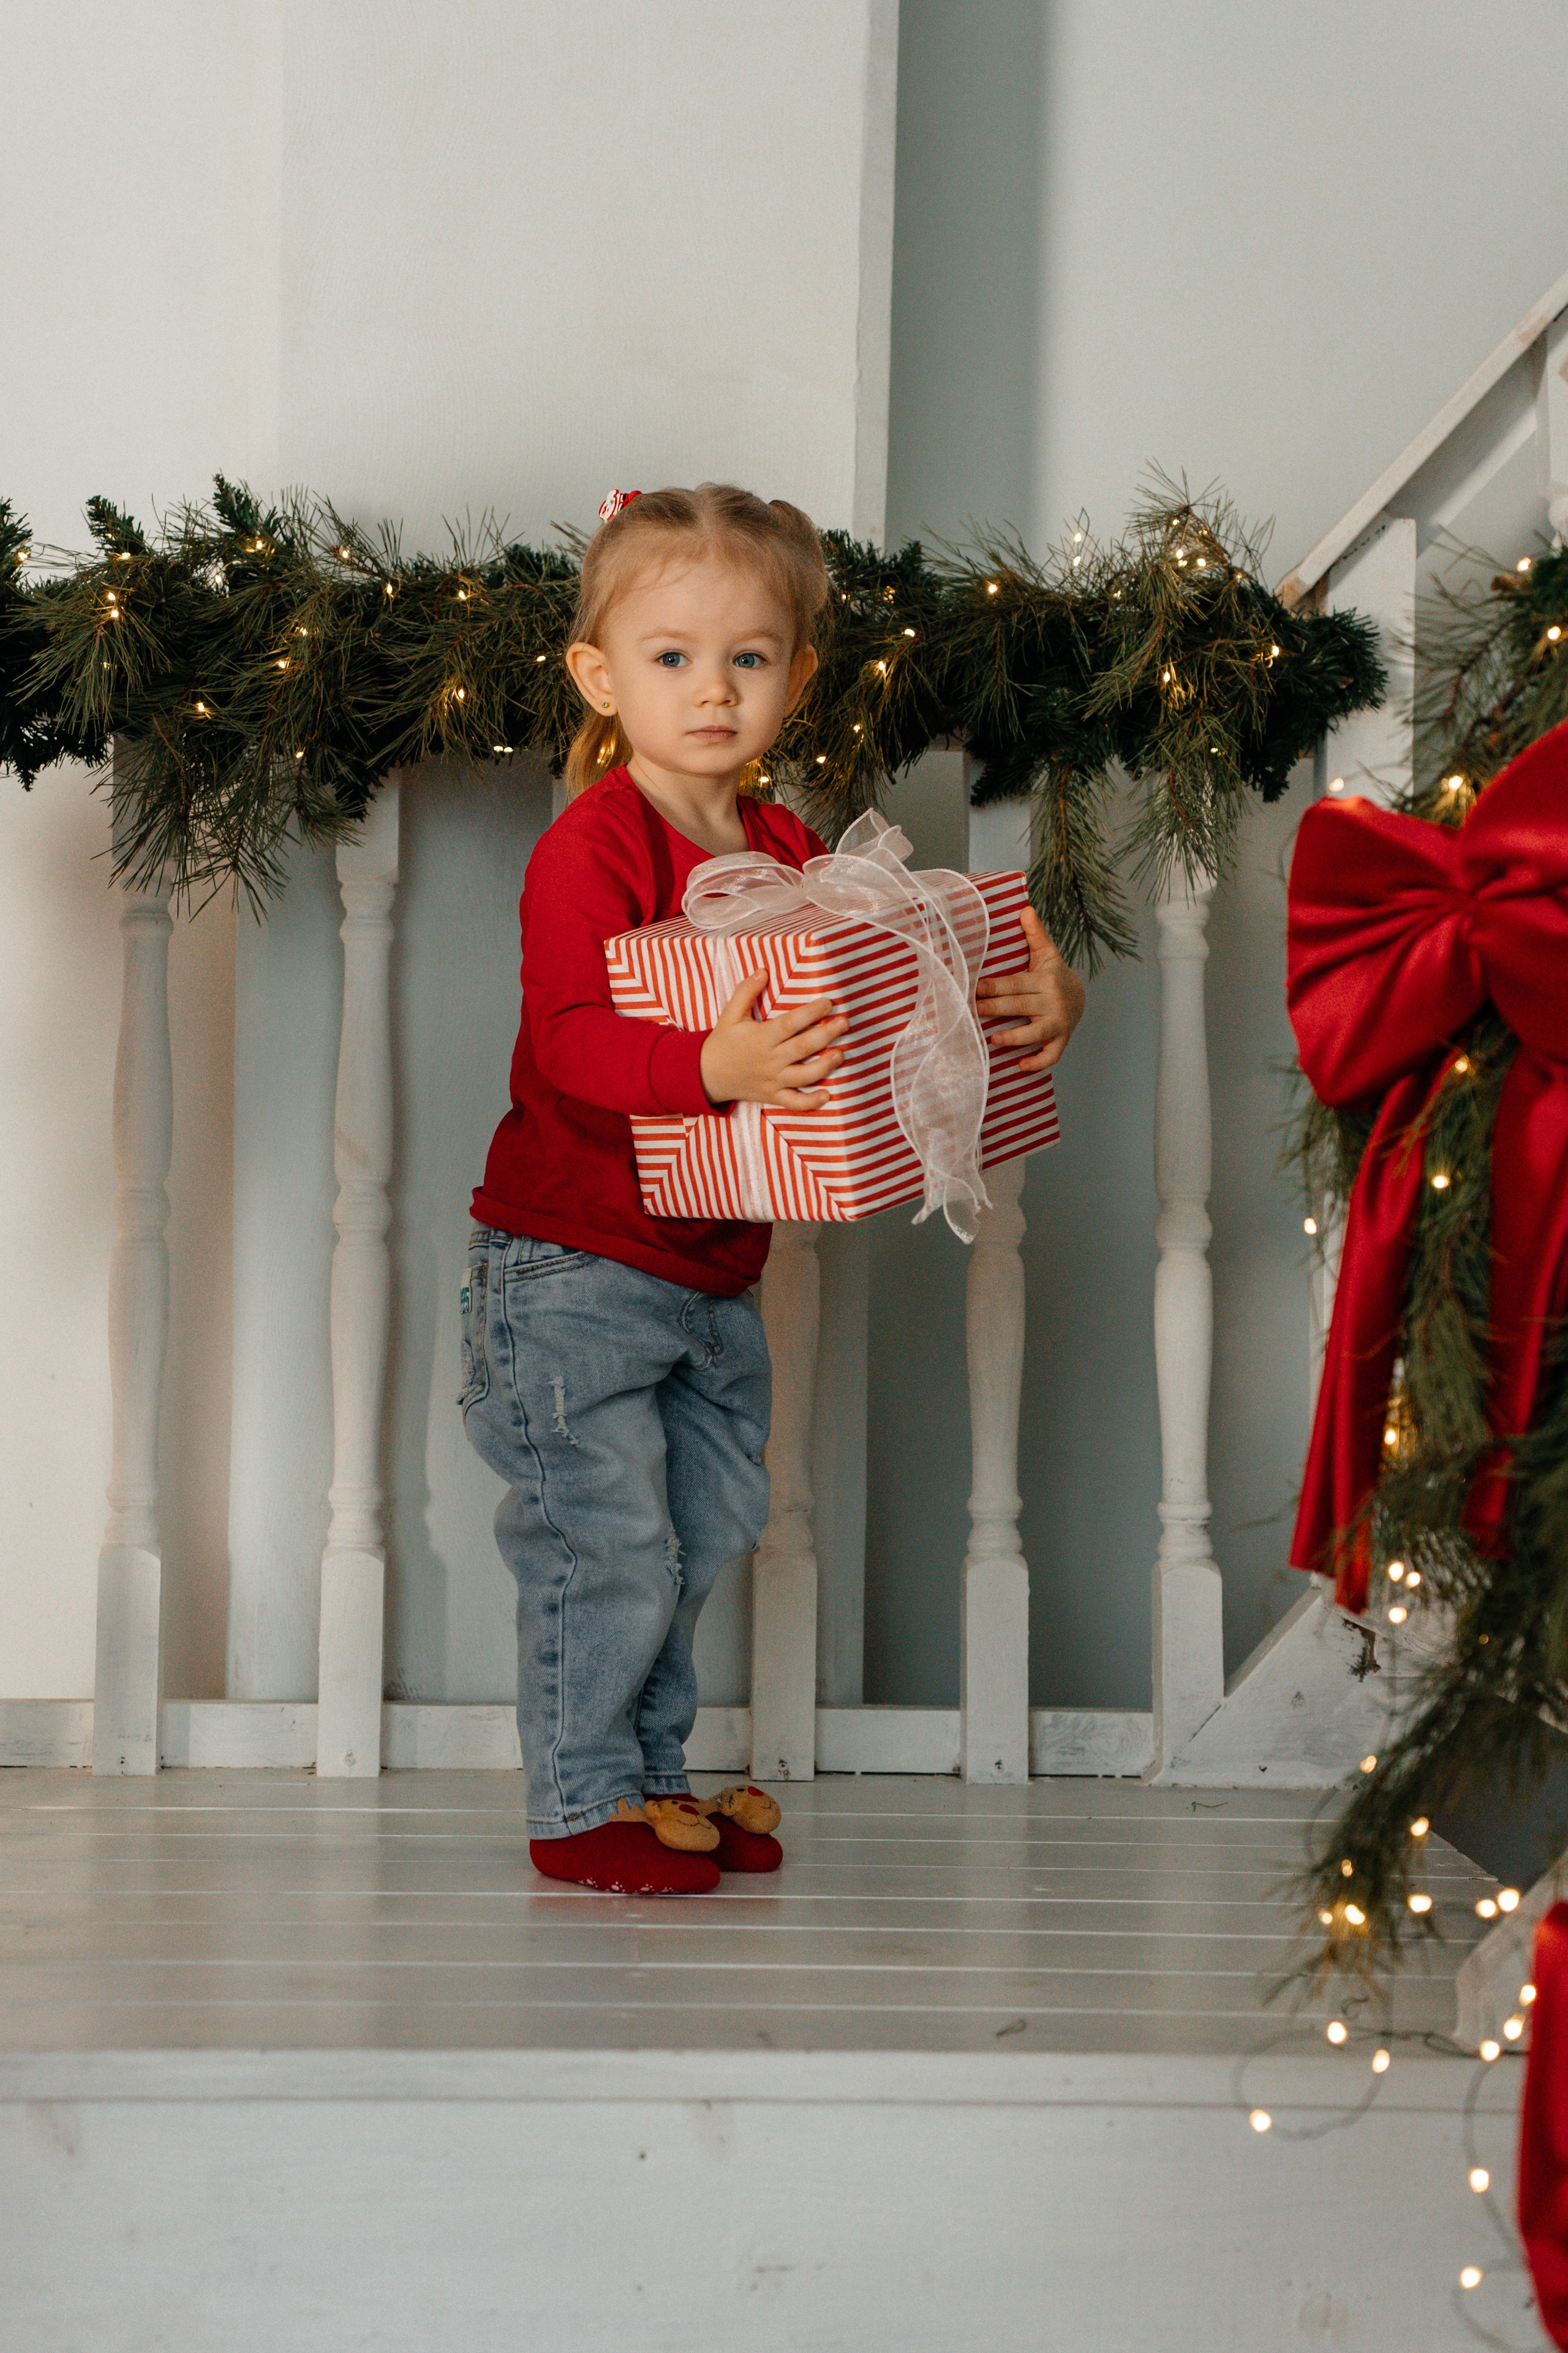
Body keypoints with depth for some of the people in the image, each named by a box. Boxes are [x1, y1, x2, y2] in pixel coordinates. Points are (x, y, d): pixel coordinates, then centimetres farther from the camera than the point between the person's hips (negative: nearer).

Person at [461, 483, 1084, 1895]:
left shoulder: (787, 850, 8)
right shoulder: (591, 848, -15)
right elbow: (569, 1039, -25)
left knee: (699, 1537, 15)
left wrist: (1034, 992, -6)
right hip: (572, 1266, -8)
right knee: (605, 1542, -5)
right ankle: (582, 1805, 8)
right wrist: (713, 1066, -41)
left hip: (715, 1271, 8)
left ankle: (654, 1778, 29)